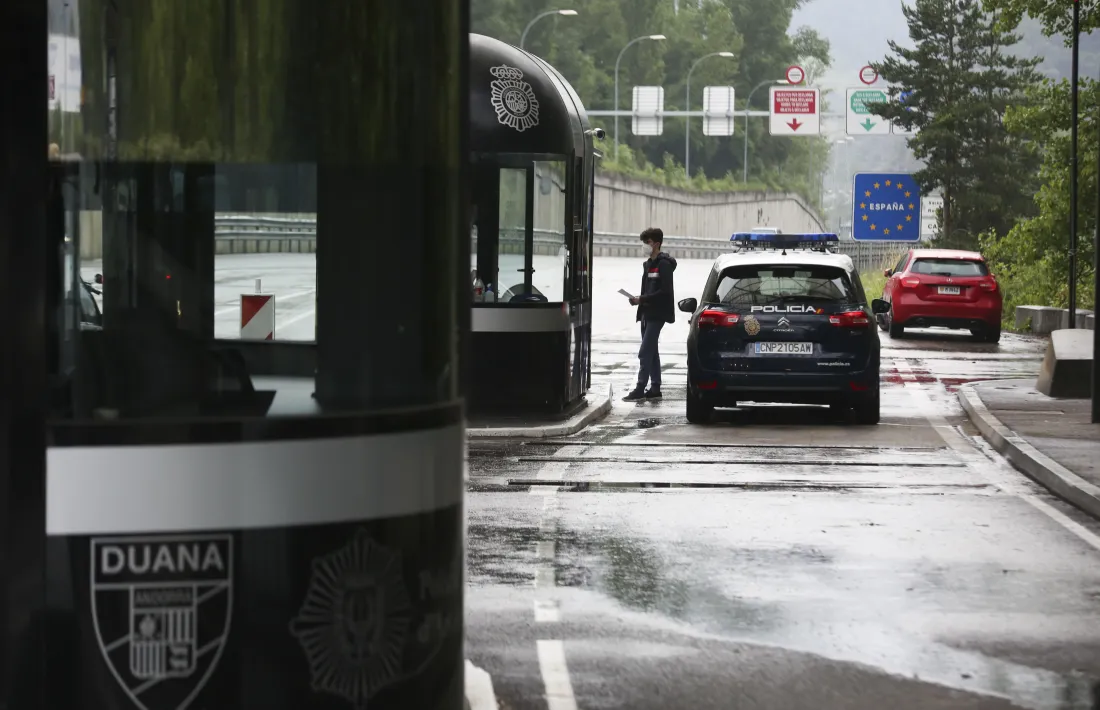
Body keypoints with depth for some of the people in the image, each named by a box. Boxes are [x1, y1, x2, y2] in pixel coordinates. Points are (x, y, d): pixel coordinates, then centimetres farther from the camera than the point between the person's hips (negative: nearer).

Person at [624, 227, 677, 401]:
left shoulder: (664, 264, -11)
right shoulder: (648, 264, 16)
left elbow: (665, 291, -18)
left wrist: (642, 299, -18)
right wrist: (639, 300, 3)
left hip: (657, 314, -9)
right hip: (647, 314, 9)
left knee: (645, 352, -12)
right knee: (651, 352, 12)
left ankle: (640, 389, -13)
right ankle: (655, 388, 16)